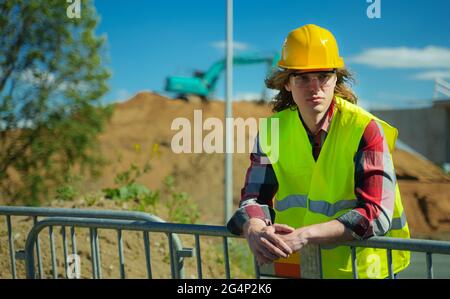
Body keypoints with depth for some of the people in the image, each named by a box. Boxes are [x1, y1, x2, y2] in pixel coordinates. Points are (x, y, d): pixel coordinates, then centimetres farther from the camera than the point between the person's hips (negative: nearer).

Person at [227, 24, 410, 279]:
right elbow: (255, 197, 2)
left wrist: (305, 235, -28)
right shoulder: (272, 131, 3)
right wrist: (254, 231, -22)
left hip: (356, 266, -2)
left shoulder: (365, 129, -9)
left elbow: (376, 213, -16)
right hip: (290, 265, 2)